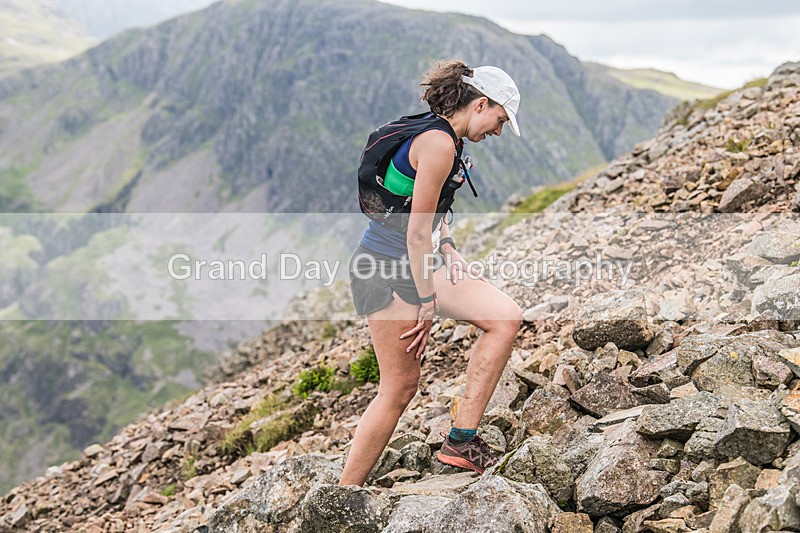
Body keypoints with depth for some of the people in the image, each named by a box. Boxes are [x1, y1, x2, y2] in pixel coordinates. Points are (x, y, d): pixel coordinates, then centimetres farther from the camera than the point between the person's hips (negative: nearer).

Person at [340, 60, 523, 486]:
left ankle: (462, 440, -2)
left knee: (506, 317, -4)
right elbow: (417, 232, -21)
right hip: (386, 272, -10)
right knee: (401, 387, -4)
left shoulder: (441, 135, 10)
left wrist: (447, 248, 9)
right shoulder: (438, 142, -20)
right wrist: (427, 303, -17)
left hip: (418, 263, 10)